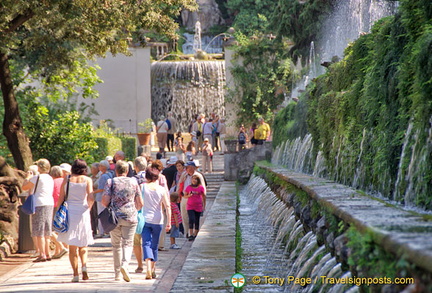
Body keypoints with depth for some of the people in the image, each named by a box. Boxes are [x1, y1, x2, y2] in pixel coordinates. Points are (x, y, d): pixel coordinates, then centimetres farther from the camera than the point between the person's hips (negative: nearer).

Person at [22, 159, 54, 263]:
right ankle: (47, 253, 16)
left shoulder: (37, 178, -11)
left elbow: (24, 187, -5)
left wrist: (27, 178, 14)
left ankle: (42, 254, -8)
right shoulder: (50, 179, 12)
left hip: (39, 205, -8)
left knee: (39, 231, -5)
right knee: (46, 231, 14)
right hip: (50, 204, 8)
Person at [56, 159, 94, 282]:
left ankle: (75, 274, 1)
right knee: (83, 246, 14)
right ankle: (84, 267, -10)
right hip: (82, 213, 0)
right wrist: (88, 208, 8)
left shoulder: (66, 180, 4)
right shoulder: (87, 180, 0)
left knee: (72, 246, 7)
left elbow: (61, 199, 1)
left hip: (69, 212, 0)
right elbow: (91, 198, -10)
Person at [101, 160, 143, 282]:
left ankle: (117, 274, 13)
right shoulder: (133, 182, 5)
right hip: (130, 217, 0)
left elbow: (104, 201, -7)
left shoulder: (110, 182, 0)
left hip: (114, 217, 0)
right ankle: (125, 264, -25)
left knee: (116, 245, 11)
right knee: (128, 243, 3)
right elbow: (140, 203, 7)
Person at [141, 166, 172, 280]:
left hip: (144, 219, -1)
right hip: (157, 220, 2)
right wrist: (169, 222, -1)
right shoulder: (162, 189, 0)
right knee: (154, 245, 14)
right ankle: (153, 270, 22)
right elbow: (167, 206, -3)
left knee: (146, 243, -6)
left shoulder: (142, 187, -2)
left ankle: (148, 268, -28)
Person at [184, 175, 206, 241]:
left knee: (197, 221, 7)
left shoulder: (201, 188, 0)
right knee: (191, 220, -14)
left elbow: (203, 197, 7)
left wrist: (204, 206, 8)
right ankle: (191, 235, -14)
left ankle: (195, 235, 16)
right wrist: (189, 195, -11)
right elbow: (185, 196, 11)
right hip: (190, 206, 0)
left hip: (198, 207, 0)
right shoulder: (188, 187, 3)